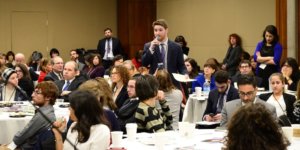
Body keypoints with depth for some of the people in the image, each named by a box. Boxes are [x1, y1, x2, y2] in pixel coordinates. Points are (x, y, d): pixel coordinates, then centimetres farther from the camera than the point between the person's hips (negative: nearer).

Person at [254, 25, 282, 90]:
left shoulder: (278, 46, -3)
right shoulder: (260, 44, 9)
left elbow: (275, 61, -12)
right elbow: (256, 58, -3)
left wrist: (262, 59, -3)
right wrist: (269, 58, -10)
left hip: (273, 74, -4)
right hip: (260, 73, 4)